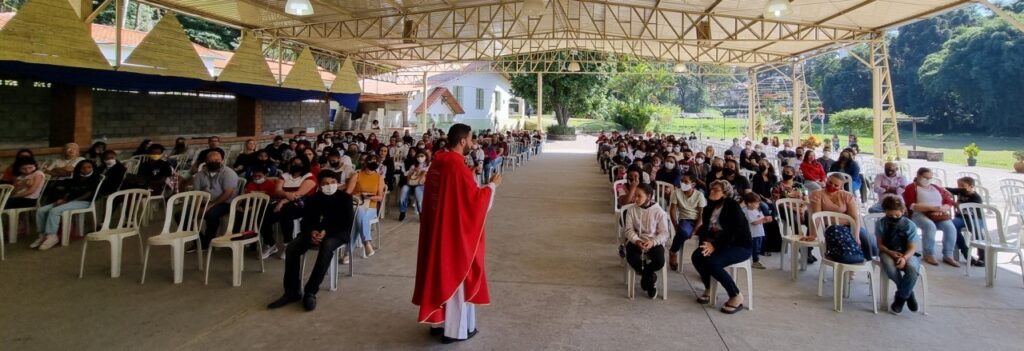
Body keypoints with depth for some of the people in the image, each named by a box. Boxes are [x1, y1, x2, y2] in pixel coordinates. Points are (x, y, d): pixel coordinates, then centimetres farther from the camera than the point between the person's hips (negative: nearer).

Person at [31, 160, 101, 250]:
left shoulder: (94, 179, 0)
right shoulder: (75, 180, 23)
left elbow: (88, 195, -10)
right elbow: (68, 192, 17)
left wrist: (67, 201, -13)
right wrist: (62, 200, -7)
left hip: (83, 202, -8)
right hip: (68, 201, 8)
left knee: (54, 211, -29)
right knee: (41, 210, -8)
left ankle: (51, 236, -27)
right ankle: (43, 235, -10)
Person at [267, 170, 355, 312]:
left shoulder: (345, 198, 0)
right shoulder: (312, 199, 12)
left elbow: (347, 223, -8)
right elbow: (306, 220, 6)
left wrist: (327, 231, -22)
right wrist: (311, 232, -18)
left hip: (338, 232, -4)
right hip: (316, 231, 4)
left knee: (327, 247, -39)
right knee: (292, 248, -23)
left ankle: (310, 291, -33)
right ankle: (292, 292, -17)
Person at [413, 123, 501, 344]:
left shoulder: (437, 163, 5)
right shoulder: (458, 167, -21)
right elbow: (475, 198, -18)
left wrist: (470, 178, 23)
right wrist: (492, 185, -3)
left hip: (436, 227, 9)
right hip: (456, 230, -8)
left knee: (441, 273, 18)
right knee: (457, 275, 4)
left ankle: (439, 320, 30)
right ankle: (456, 329, 14)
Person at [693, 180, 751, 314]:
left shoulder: (733, 206, -12)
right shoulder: (709, 208, 9)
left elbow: (734, 232, -22)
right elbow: (705, 229, 6)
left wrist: (715, 246, -26)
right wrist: (706, 242, -16)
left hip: (740, 246, -7)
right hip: (719, 244, 7)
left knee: (712, 262, -29)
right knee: (696, 256, -17)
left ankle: (736, 296, -13)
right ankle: (708, 288, 5)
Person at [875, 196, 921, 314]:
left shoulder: (910, 225, -5)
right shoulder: (880, 224, -1)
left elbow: (912, 248, -8)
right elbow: (880, 244, 1)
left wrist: (904, 257, -29)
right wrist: (890, 252, -19)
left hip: (907, 254, 0)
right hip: (888, 253, 1)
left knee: (912, 269, -35)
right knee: (889, 266, -36)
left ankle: (901, 297, -10)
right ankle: (908, 293, -9)